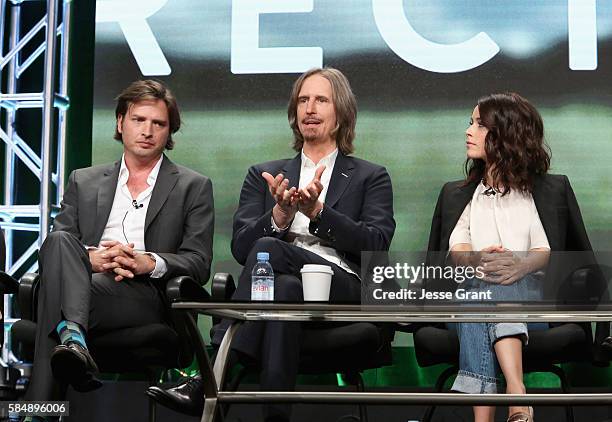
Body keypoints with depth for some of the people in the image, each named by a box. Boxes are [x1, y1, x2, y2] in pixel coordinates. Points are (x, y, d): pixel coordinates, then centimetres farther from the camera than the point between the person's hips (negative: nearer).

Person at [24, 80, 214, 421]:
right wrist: (90, 258, -13)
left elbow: (199, 263, 6)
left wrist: (149, 263, -15)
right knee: (59, 240, -33)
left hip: (148, 295, -3)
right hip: (83, 282, 3)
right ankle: (73, 336, -54)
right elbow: (52, 249, 12)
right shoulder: (83, 182, 24)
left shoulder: (194, 187, 16)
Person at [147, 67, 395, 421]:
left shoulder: (371, 178, 18)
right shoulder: (264, 176, 25)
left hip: (344, 291, -2)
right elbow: (240, 247, 11)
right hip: (289, 279, 2)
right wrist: (280, 215, -9)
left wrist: (317, 211, -14)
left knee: (267, 248, -32)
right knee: (286, 289, -38)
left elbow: (377, 245, 0)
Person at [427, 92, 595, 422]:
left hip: (531, 291, -1)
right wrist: (477, 260, -14)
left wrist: (522, 264, -18)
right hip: (467, 290, 2)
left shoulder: (552, 189, 20)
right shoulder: (455, 194, 27)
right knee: (480, 287, -35)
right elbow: (456, 247, 10)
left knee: (494, 287, -36)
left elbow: (547, 249, 4)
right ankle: (516, 394, -52)